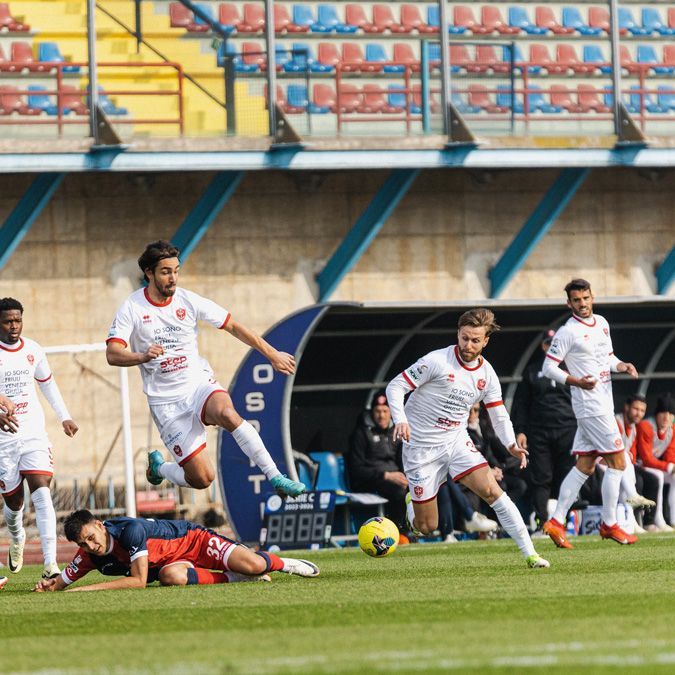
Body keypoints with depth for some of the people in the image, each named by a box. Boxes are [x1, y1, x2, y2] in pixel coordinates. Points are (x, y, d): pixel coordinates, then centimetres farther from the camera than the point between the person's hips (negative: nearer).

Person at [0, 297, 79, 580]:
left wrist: (64, 416, 26)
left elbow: (47, 382, 23)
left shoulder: (33, 350, 5)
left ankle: (51, 563, -23)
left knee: (41, 491, -15)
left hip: (34, 434, 2)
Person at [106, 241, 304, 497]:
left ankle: (275, 477, -29)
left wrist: (272, 354, 8)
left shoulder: (188, 300, -1)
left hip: (199, 383, 1)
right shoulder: (132, 308, -7)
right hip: (166, 401, -1)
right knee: (202, 478, -9)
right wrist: (143, 356, -36)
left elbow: (233, 327, 8)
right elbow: (112, 354, -17)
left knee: (227, 414, -36)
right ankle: (158, 466, 25)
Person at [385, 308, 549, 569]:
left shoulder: (486, 374, 0)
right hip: (421, 447, -4)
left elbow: (499, 415, 7)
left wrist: (511, 444, -13)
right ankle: (414, 500, 37)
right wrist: (400, 420, -32)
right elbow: (395, 386, -14)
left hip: (457, 442, 4)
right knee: (427, 527, 0)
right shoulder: (437, 361, -17)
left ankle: (530, 554, -13)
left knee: (492, 491, -18)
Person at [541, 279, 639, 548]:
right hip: (591, 406, -8)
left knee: (584, 466, 7)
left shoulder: (602, 323, 13)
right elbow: (548, 368, -10)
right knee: (617, 462, -7)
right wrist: (576, 381, -22)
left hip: (603, 403, 8)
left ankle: (557, 521, 7)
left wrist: (622, 365, 3)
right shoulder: (568, 332, -11)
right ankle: (609, 524, 2)